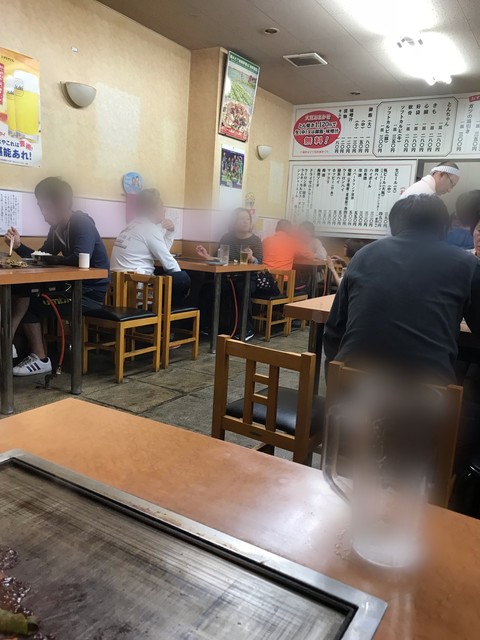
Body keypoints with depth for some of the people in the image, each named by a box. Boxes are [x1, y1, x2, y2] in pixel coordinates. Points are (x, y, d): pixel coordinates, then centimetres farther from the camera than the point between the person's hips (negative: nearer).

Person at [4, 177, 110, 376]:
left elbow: (79, 260, -32)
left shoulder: (82, 224, -16)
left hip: (91, 293, -9)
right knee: (23, 292, 3)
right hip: (74, 287, 9)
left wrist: (49, 259, -16)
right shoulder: (57, 227, 10)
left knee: (29, 303, -12)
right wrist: (19, 246, -5)